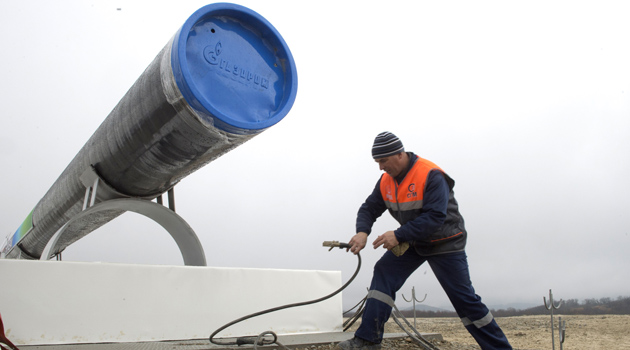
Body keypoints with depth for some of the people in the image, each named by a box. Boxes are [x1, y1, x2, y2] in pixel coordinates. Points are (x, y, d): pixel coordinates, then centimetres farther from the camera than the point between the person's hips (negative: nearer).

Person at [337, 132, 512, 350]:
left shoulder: (431, 176, -26)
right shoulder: (386, 181, -4)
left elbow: (435, 218, -32)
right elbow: (369, 208, -2)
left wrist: (398, 236, -35)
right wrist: (362, 232, -24)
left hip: (444, 242, -6)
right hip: (413, 241, 6)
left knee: (464, 299, -2)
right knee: (384, 273, -12)